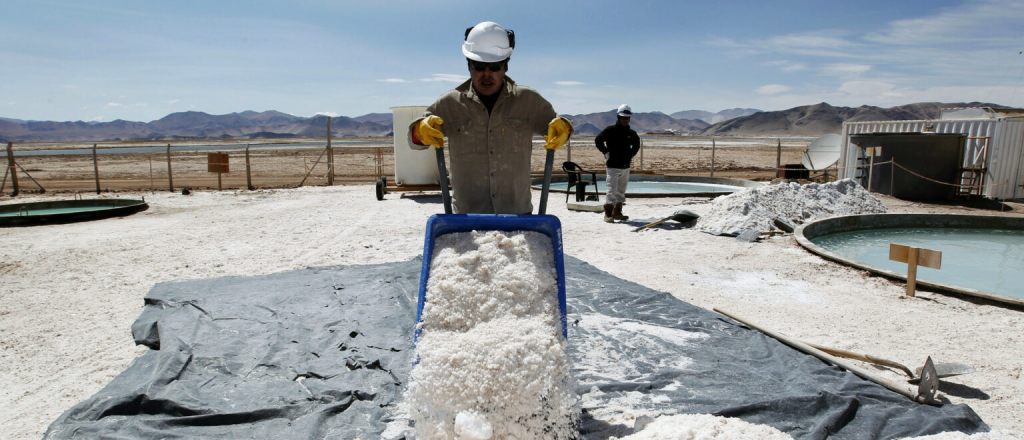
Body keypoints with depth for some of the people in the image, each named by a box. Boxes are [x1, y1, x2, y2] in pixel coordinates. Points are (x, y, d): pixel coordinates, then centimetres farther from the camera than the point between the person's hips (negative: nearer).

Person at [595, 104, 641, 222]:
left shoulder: (631, 133, 11)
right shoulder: (610, 130, -5)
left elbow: (636, 144, 28)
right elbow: (598, 140, -5)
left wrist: (631, 155, 15)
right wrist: (606, 153, -7)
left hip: (626, 166, 6)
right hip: (613, 166, -6)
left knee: (621, 191, 12)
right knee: (611, 189, -11)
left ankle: (617, 212, 21)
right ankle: (608, 214, -10)